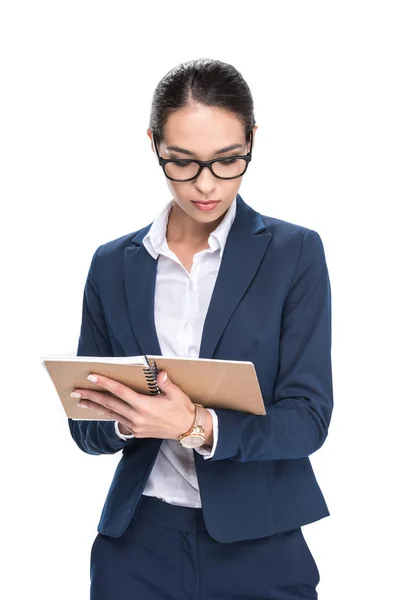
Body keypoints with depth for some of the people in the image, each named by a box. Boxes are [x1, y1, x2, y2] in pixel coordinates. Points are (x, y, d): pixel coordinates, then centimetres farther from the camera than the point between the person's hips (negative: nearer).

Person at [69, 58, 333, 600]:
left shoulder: (295, 253, -3)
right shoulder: (113, 265, 4)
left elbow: (308, 416, -9)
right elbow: (87, 427, 6)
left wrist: (199, 427, -25)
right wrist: (125, 422, -17)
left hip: (258, 551, -1)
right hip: (137, 545, 2)